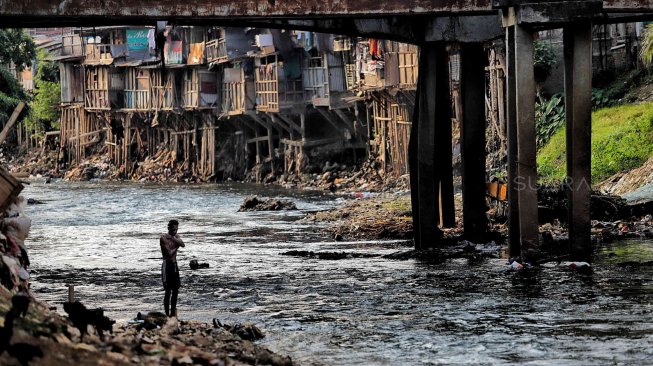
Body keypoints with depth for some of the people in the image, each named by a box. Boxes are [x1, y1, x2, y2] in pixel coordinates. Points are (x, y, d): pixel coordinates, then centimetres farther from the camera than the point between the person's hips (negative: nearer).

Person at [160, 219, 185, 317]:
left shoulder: (176, 237, 11)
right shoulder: (164, 238, -11)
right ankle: (167, 314, -5)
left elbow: (183, 245, -9)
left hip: (175, 265, 7)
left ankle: (173, 313, 18)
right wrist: (176, 247, -3)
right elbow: (170, 253, -18)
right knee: (168, 291, -8)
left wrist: (173, 239, -19)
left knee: (175, 290, 10)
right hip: (167, 265, -7)